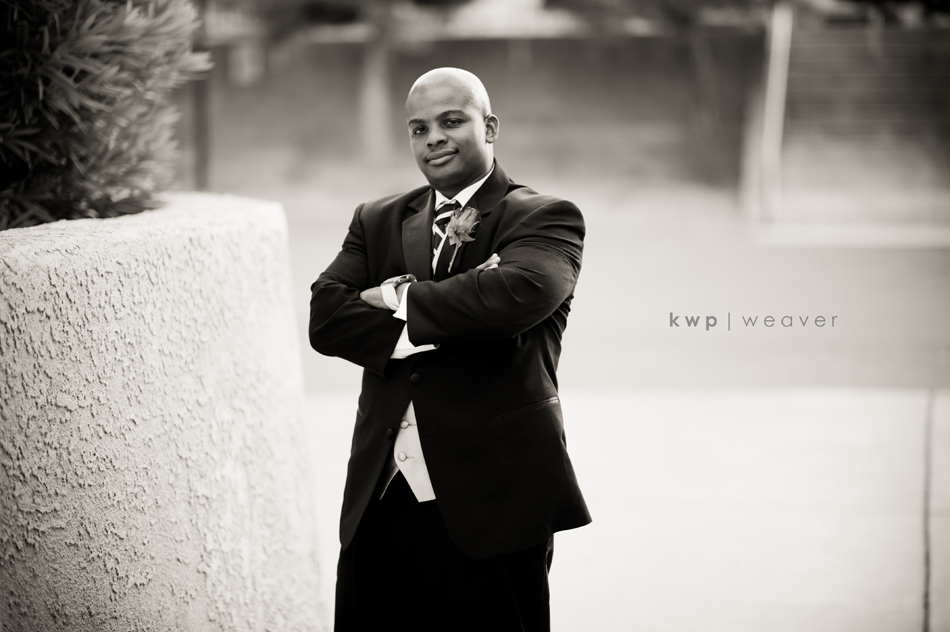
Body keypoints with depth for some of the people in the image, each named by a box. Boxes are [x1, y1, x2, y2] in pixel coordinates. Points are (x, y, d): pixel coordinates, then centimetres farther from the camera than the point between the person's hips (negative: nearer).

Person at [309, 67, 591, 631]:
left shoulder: (547, 218, 1)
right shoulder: (377, 222, 15)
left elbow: (518, 294, -21)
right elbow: (326, 317, -1)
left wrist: (400, 299, -8)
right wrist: (444, 323, -14)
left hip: (491, 501, -4)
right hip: (381, 499, 4)